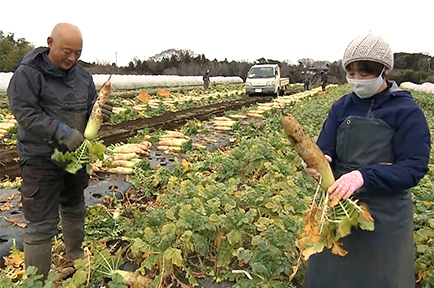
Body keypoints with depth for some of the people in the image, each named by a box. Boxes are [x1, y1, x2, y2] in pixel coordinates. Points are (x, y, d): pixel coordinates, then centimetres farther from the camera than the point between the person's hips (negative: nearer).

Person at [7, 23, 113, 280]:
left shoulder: (83, 75, 6)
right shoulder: (28, 73, -12)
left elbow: (89, 111, 12)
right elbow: (24, 112, -20)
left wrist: (100, 112, -12)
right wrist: (60, 130, -30)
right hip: (41, 160, -6)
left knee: (75, 211, 23)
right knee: (42, 225, -1)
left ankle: (76, 260, 45)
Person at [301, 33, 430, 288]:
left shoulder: (407, 111, -10)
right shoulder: (342, 107, 2)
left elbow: (414, 168, -15)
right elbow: (325, 149, -3)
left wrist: (364, 175, -30)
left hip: (386, 216, -3)